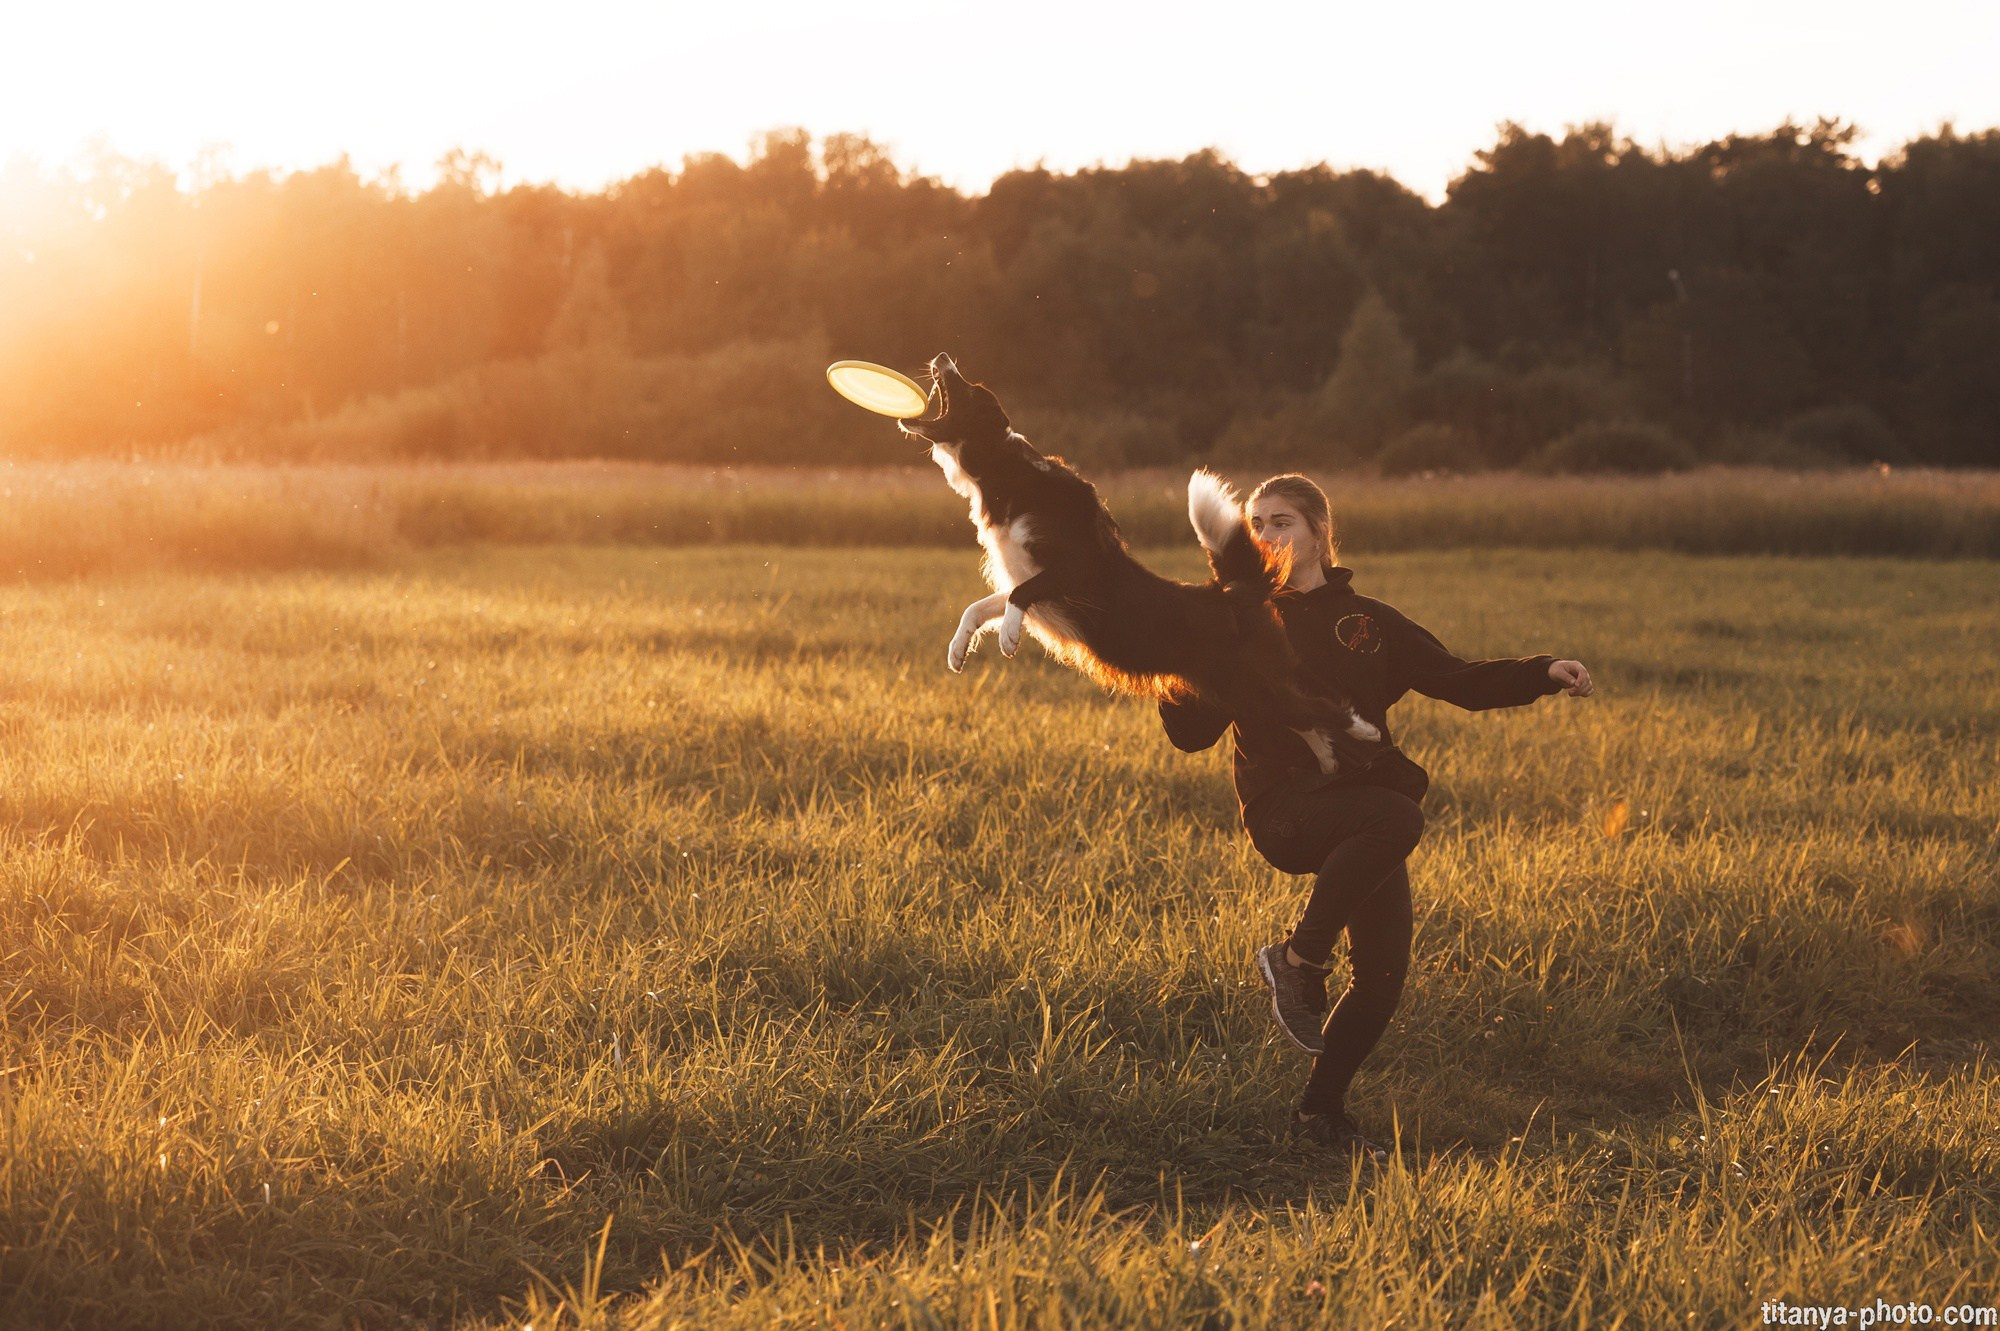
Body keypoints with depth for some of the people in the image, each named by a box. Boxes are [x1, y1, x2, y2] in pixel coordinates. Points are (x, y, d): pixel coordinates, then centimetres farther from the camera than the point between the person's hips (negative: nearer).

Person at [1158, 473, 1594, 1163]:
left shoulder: (1367, 623, 12)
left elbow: (1460, 681, 13)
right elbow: (1191, 733, -2)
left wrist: (1543, 674, -1)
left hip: (1363, 814, 4)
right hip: (1283, 810, -4)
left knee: (1383, 974, -2)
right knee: (1398, 816, -34)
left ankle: (1320, 1111, 18)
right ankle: (1297, 961, -18)